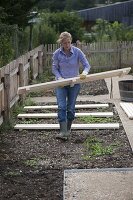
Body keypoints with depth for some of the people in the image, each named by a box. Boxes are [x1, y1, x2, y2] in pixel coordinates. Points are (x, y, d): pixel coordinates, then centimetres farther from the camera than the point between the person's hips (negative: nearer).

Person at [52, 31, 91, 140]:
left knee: (71, 107, 5)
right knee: (62, 107, -12)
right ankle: (63, 132, -16)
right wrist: (59, 78, -17)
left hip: (74, 83, 0)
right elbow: (54, 68, 1)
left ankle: (68, 129, 24)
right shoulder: (57, 54, -8)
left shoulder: (77, 52, -10)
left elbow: (87, 65, -7)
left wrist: (84, 73, -28)